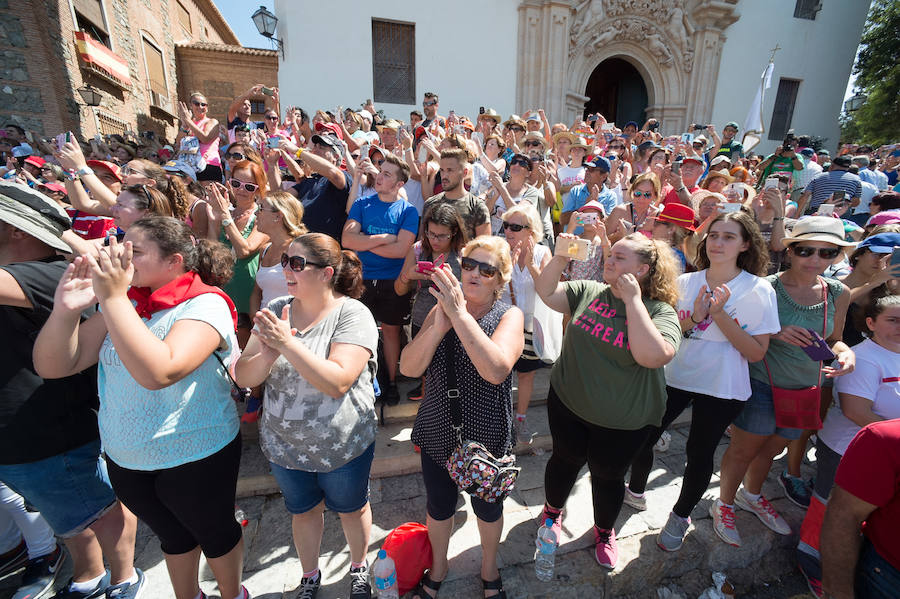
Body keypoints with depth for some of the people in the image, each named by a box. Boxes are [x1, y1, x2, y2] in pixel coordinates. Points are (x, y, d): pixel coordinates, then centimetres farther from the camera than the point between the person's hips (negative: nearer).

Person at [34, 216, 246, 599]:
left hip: (196, 457, -5)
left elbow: (158, 372, -35)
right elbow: (53, 366, -3)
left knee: (215, 532, 19)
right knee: (173, 536, 27)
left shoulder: (205, 304, -21)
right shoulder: (126, 302, -2)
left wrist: (113, 298, -34)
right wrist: (65, 310, -20)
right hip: (124, 458, 6)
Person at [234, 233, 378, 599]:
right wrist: (269, 352, -27)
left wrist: (287, 343, -32)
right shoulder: (277, 311, -5)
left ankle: (359, 567, 51)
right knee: (302, 511, 25)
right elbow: (244, 378, -7)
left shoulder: (352, 314, -20)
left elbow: (338, 382, -30)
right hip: (284, 444, 4)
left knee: (352, 509, 20)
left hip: (343, 444, -4)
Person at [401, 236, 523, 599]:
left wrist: (460, 313, -38)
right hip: (437, 431, 3)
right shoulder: (442, 309, -7)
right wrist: (440, 324, -31)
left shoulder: (509, 316, -16)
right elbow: (409, 367, -17)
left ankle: (489, 570, 55)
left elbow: (497, 370, -35)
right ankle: (438, 567, 56)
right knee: (438, 506, 24)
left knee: (487, 507, 24)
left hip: (485, 436, -2)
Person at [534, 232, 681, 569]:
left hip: (622, 421, -2)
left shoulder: (661, 311, -15)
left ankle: (604, 531, 49)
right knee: (565, 459, 21)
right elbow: (546, 292, -4)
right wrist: (562, 256, -17)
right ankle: (553, 509, 52)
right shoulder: (589, 291, -4)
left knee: (608, 476, 18)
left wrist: (633, 299, -29)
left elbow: (653, 356, -33)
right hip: (568, 402, 3)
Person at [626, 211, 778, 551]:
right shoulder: (684, 282, -2)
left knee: (700, 453, 11)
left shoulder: (758, 290, -9)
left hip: (721, 389, -2)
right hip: (673, 377, 3)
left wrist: (719, 314, -23)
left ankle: (680, 516, 37)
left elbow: (757, 352, -13)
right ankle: (635, 492, 37)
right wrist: (694, 317, -18)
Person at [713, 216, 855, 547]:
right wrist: (774, 333, -29)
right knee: (744, 448, 6)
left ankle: (751, 495, 48)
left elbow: (833, 339, 11)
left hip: (805, 387, 5)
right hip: (761, 382, -5)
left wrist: (844, 352, -11)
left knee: (771, 448, 22)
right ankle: (724, 504, 30)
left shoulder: (838, 293, 0)